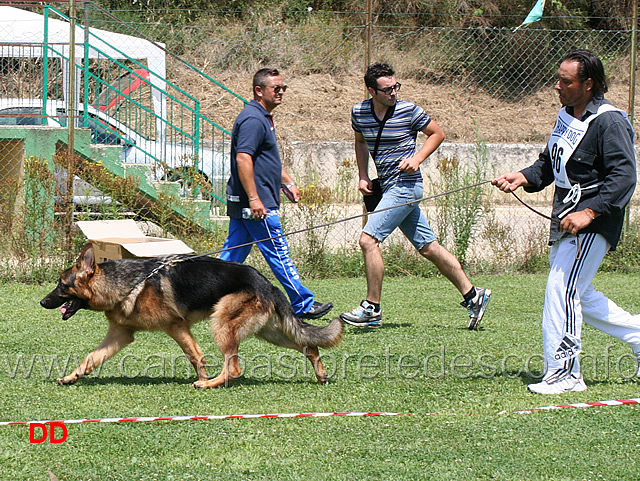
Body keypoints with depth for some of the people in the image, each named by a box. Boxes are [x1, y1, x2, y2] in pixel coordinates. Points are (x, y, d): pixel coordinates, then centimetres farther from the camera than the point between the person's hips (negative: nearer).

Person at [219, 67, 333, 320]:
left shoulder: (263, 118, 19)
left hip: (240, 204, 11)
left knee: (233, 253, 9)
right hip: (257, 204, -11)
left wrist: (288, 183, 28)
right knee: (278, 253, -3)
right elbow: (242, 159, -25)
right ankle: (303, 305, 2)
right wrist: (254, 199, -28)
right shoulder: (253, 120, -16)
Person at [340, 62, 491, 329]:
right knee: (427, 247, 9)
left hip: (406, 185, -6)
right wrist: (363, 176, 12)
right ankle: (472, 295, 18)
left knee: (368, 239, -14)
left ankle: (372, 309, -6)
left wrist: (417, 159, -11)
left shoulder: (408, 110, -10)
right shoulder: (359, 112, 5)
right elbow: (360, 142, 24)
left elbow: (437, 134, 3)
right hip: (389, 187, 6)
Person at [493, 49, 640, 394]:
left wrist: (589, 213, -29)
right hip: (566, 222, 10)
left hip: (593, 223, -10)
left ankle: (563, 374, -8)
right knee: (578, 296, 15)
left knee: (562, 290, -14)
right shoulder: (566, 116, 12)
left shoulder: (609, 123, -16)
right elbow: (549, 164, 20)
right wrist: (522, 178, 1)